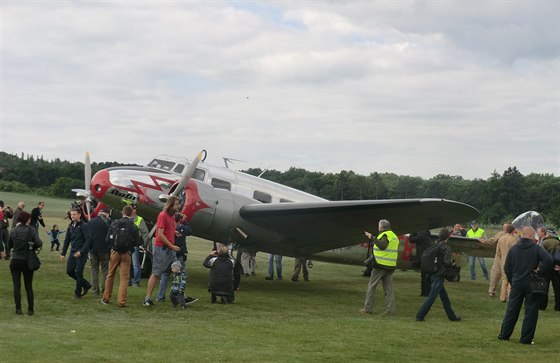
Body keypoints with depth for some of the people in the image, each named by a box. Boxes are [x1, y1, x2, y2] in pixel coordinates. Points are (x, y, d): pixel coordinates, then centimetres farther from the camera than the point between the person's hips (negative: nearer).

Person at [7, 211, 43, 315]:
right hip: (27, 261, -1)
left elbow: (9, 246, 5)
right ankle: (31, 309, 9)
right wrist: (34, 247, 1)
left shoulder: (13, 231, -2)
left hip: (15, 261, 1)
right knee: (29, 286, 9)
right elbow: (39, 243, -18)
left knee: (16, 286, 4)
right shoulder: (31, 230, -8)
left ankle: (18, 309, 0)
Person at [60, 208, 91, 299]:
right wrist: (63, 253, 12)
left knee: (78, 272, -5)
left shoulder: (83, 226, -10)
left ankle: (78, 292, 8)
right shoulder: (70, 226, 11)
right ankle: (86, 284, 21)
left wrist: (81, 251, -21)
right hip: (73, 252, 7)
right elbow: (67, 240, 16)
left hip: (81, 253, -7)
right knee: (69, 271, 5)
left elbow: (88, 240, -14)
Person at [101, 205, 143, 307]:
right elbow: (137, 242, -5)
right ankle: (121, 301, -1)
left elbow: (108, 240, -1)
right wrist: (142, 239, 16)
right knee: (124, 277, 3)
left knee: (110, 275, 15)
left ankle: (106, 298, 21)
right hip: (126, 254, -1)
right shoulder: (133, 226, -7)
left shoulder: (114, 224, -3)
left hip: (115, 252, 1)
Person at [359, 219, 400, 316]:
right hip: (391, 266, 8)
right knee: (388, 288, 6)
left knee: (371, 286, 1)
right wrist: (372, 238, 26)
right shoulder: (394, 236, 17)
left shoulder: (385, 235, -11)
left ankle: (368, 308, 3)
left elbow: (382, 246, -27)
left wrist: (373, 238, -23)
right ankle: (390, 309, 0)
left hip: (381, 264, -8)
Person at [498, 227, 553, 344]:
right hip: (532, 285, -4)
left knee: (512, 310, 13)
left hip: (516, 284, 4)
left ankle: (504, 335, 17)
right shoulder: (536, 248, -7)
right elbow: (548, 260, -21)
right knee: (531, 311, 4)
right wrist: (540, 275, -11)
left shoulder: (513, 248, 5)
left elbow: (507, 268, 6)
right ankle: (526, 338, 4)